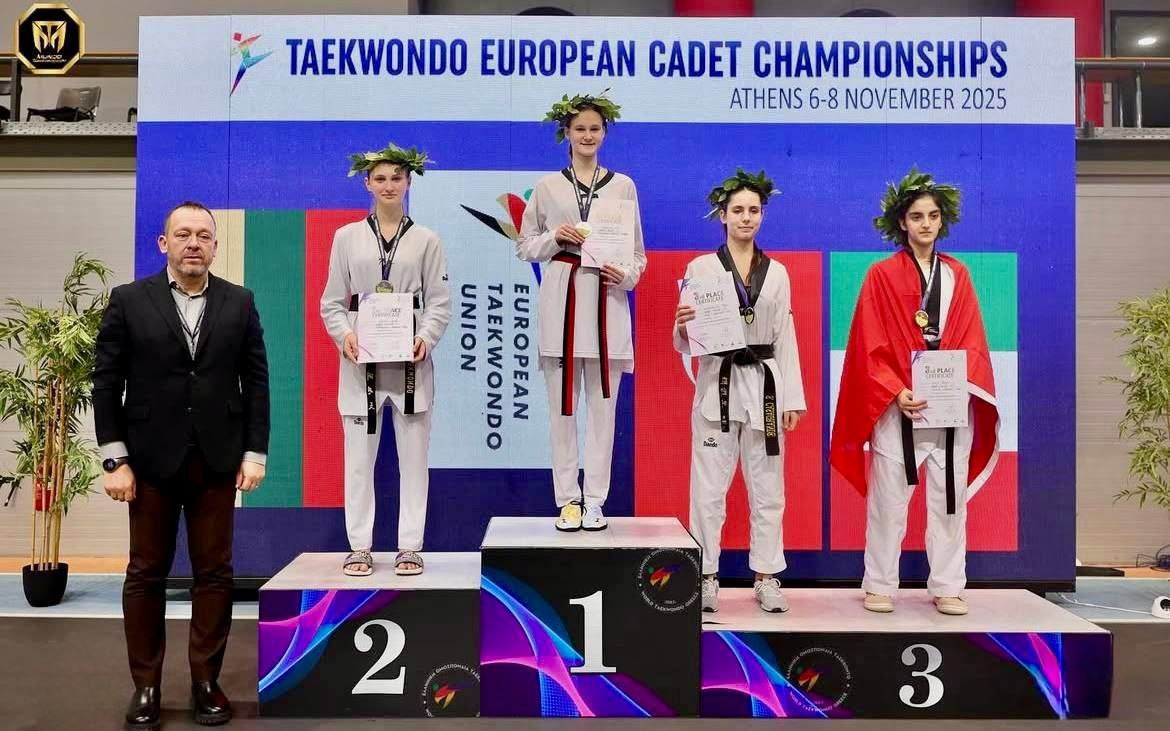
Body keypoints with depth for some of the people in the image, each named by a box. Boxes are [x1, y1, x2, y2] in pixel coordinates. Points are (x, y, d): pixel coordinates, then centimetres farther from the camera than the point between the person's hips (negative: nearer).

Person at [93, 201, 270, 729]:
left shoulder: (240, 303, 5)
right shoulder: (128, 301, 2)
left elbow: (255, 382, 4)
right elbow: (106, 383, 0)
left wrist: (254, 453, -2)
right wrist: (115, 458, -6)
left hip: (218, 460, 1)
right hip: (150, 460, -1)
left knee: (214, 574, 5)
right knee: (145, 574, 7)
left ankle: (206, 682, 16)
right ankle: (145, 687, 18)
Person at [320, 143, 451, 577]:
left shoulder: (425, 240, 6)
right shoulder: (347, 237, 8)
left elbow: (440, 301, 3)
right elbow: (332, 301, 8)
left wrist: (427, 337, -14)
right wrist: (344, 335, -11)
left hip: (410, 359, 0)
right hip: (361, 357, 1)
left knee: (413, 455, 3)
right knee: (359, 456, 3)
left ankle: (409, 546, 12)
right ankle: (359, 546, 14)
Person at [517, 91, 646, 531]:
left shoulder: (623, 186, 9)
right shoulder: (546, 186, 8)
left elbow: (638, 251, 11)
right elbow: (524, 247, 11)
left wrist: (626, 275, -9)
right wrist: (555, 237, -7)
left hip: (606, 302, 0)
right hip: (561, 300, 0)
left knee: (602, 404, 2)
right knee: (562, 405, 3)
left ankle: (595, 501, 10)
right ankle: (568, 499, 11)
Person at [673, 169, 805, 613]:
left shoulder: (777, 272, 9)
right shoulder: (700, 267, 1)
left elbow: (785, 338, 9)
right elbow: (685, 343, 0)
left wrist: (792, 398, 4)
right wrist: (682, 328, -23)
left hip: (764, 386, 3)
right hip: (717, 385, -2)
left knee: (767, 489, 8)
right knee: (708, 489, 1)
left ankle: (766, 578, 20)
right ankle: (706, 577, 12)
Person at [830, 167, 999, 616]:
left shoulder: (957, 274, 11)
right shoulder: (881, 276, 0)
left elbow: (972, 341, 6)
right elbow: (872, 347, -5)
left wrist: (961, 385, -11)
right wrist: (897, 392, -17)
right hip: (898, 406, -3)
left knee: (949, 498, 8)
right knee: (888, 499, 2)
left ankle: (947, 587, 19)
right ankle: (880, 585, 14)